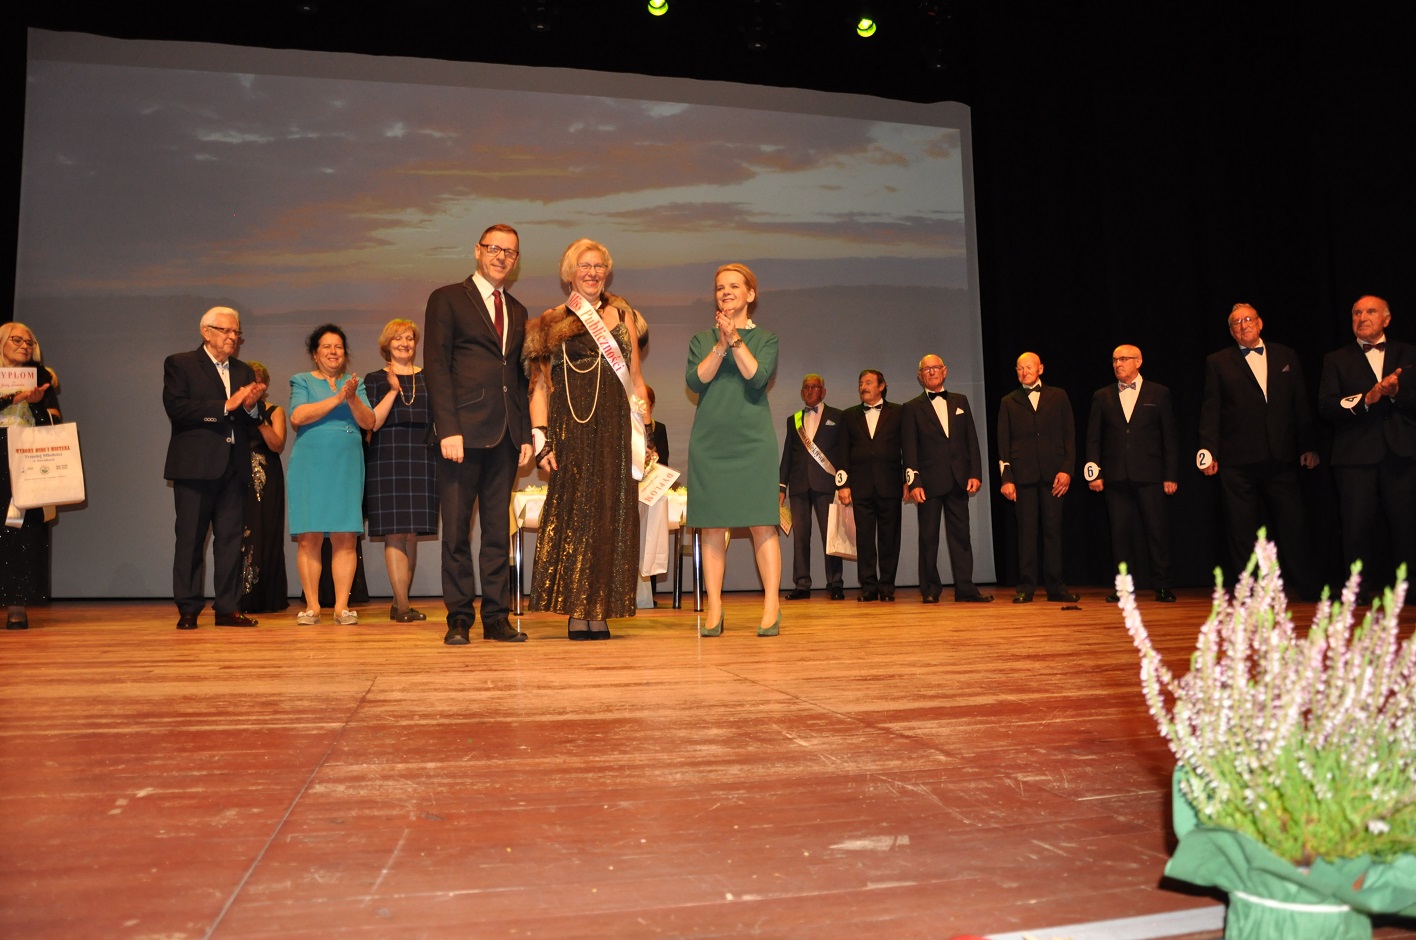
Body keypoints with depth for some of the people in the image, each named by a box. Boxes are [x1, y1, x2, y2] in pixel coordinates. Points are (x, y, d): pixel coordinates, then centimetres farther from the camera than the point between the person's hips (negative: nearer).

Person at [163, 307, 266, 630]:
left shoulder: (243, 371, 18)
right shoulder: (179, 364, 2)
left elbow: (253, 420, 13)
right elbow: (177, 409, -12)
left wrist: (251, 407, -9)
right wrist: (226, 406, -16)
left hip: (234, 466, 5)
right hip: (195, 466, -5)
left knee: (231, 538, 5)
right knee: (191, 539, 0)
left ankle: (228, 608, 10)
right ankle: (188, 610, 6)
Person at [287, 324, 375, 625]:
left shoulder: (354, 383, 16)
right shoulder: (302, 381, 10)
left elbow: (368, 422, 4)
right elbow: (297, 417, -7)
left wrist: (352, 398, -12)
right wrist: (335, 400, -13)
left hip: (347, 466, 2)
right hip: (310, 466, -1)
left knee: (345, 537, -4)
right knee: (309, 538, -4)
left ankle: (342, 606, -1)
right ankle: (311, 606, 2)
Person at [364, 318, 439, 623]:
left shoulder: (427, 378, 14)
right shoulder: (375, 379, 8)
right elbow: (373, 423, -4)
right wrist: (393, 390, -9)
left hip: (421, 460, 3)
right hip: (386, 460, -2)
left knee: (412, 533, 4)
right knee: (394, 532, -7)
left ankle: (400, 603, 12)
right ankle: (403, 605, -6)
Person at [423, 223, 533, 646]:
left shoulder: (517, 311, 19)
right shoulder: (447, 299, 4)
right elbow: (436, 367, -4)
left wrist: (526, 433, 8)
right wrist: (448, 429, -14)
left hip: (504, 436, 5)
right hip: (464, 432, -5)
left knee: (498, 530, 7)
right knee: (456, 529, -1)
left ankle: (496, 618, 12)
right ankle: (459, 618, 7)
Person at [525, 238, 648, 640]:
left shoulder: (623, 316, 14)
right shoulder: (552, 322, 7)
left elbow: (636, 379, 15)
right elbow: (539, 385, 3)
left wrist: (644, 434, 7)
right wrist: (540, 438, -8)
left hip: (616, 427, 3)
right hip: (572, 427, -2)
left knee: (612, 514, 1)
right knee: (573, 512, -3)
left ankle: (600, 611, 7)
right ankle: (576, 612, 4)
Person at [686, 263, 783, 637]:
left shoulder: (765, 338, 10)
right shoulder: (701, 340, 15)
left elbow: (758, 377, -8)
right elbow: (695, 381, -1)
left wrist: (735, 340, -12)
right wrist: (720, 346, -11)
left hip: (754, 440, -2)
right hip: (709, 441, 2)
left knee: (762, 523, -6)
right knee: (711, 525, 1)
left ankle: (772, 606, -1)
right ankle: (714, 609, 7)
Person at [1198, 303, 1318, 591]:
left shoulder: (1287, 357, 13)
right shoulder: (1218, 362, 7)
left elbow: (1301, 405, 12)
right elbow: (1210, 410, 1)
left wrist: (1309, 446, 7)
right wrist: (1209, 451, -7)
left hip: (1281, 458, 2)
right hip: (1237, 461, -2)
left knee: (1292, 524, 1)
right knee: (1242, 529, 2)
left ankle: (1303, 586, 13)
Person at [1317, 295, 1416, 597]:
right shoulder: (1336, 360, 11)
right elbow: (1325, 407, -2)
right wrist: (1366, 399, -14)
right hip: (1356, 456, -1)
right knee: (1358, 527, -1)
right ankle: (1362, 593, 7)